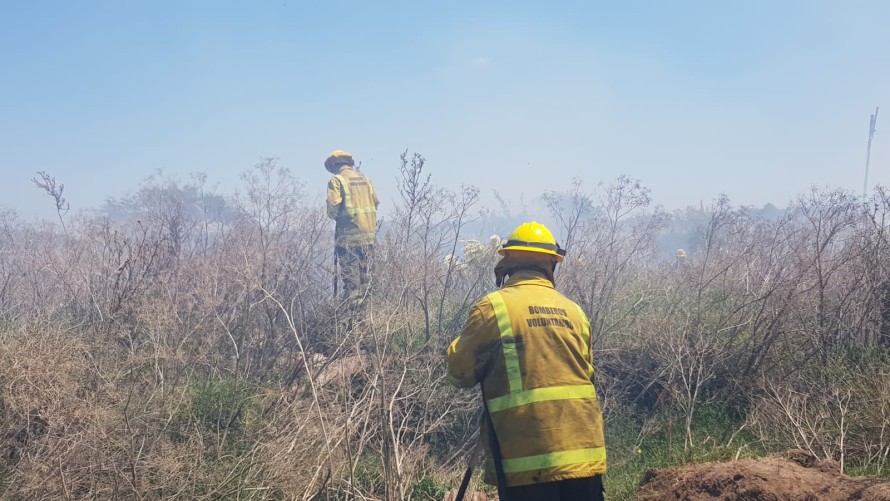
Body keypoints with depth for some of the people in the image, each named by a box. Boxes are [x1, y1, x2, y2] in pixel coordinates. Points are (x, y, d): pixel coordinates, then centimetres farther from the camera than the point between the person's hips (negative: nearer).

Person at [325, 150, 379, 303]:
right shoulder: (364, 178, 11)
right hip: (368, 232, 6)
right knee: (363, 271, 14)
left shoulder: (336, 180, -6)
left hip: (349, 234, -6)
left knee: (349, 272, -1)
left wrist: (334, 216, 7)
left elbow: (333, 205, -15)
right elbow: (376, 202, 9)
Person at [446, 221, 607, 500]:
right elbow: (587, 372, 15)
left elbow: (460, 372, 0)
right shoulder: (574, 311, 9)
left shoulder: (494, 307, -5)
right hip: (583, 453, 5)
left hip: (528, 457, -4)